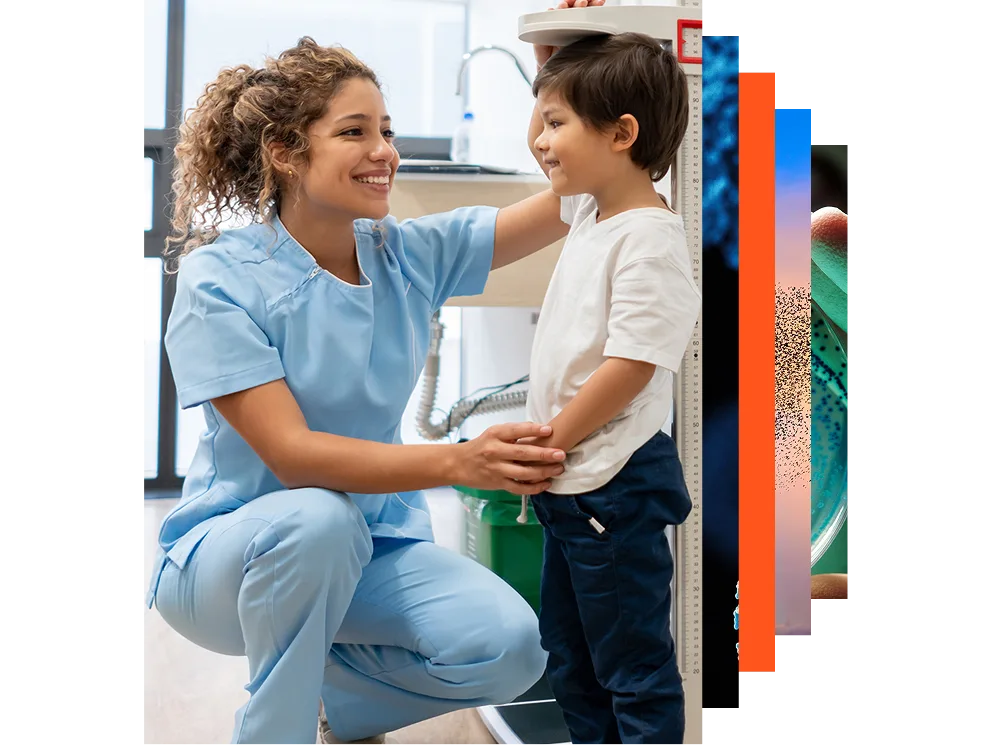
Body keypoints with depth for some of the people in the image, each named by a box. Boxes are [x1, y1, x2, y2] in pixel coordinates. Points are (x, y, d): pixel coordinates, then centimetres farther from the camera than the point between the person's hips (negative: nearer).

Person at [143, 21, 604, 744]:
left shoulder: (410, 255, -2)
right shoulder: (220, 278, -16)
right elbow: (292, 454, -25)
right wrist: (460, 461, -36)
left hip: (371, 551, 5)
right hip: (230, 552, -4)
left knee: (511, 646, -21)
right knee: (318, 519, -38)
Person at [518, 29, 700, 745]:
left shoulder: (648, 239, -19)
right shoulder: (592, 210, 9)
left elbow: (629, 369, -24)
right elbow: (549, 139, 27)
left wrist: (547, 443, -16)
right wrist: (555, 57, 12)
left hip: (614, 487, -10)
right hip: (572, 480, 10)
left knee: (634, 666, 2)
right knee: (569, 658, 21)